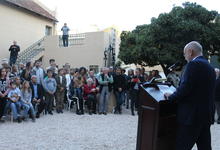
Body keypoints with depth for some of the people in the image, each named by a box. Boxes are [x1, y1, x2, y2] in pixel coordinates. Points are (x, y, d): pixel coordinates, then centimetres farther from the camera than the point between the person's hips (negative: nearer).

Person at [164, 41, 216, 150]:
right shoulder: (209, 67, 14)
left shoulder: (194, 64, -14)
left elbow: (184, 88, -20)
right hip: (207, 115, 9)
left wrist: (171, 97, -4)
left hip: (192, 115, -9)